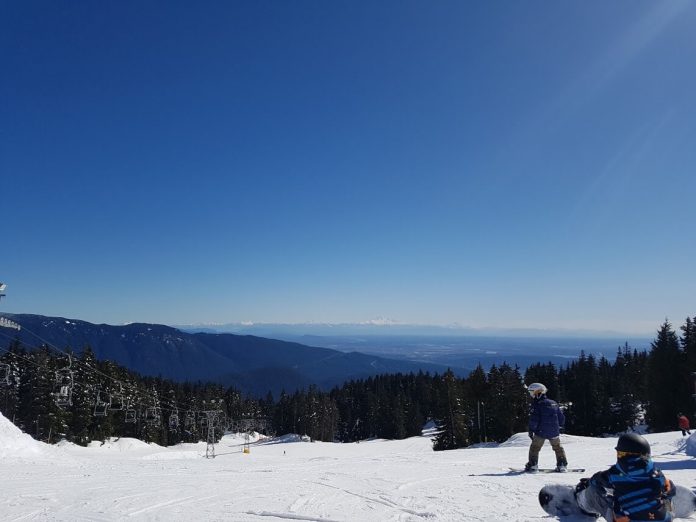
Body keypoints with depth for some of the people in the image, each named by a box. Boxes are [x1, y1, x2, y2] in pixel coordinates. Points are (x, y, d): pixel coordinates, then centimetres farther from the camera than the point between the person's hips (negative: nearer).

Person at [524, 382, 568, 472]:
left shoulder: (537, 404, -12)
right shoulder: (553, 403, 8)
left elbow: (534, 419, -16)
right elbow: (561, 417, 14)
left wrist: (531, 430, -8)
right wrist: (559, 427, 26)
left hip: (541, 432, -5)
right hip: (554, 432, 5)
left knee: (534, 448, 6)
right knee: (558, 447, 22)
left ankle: (533, 465, 0)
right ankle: (562, 465, 22)